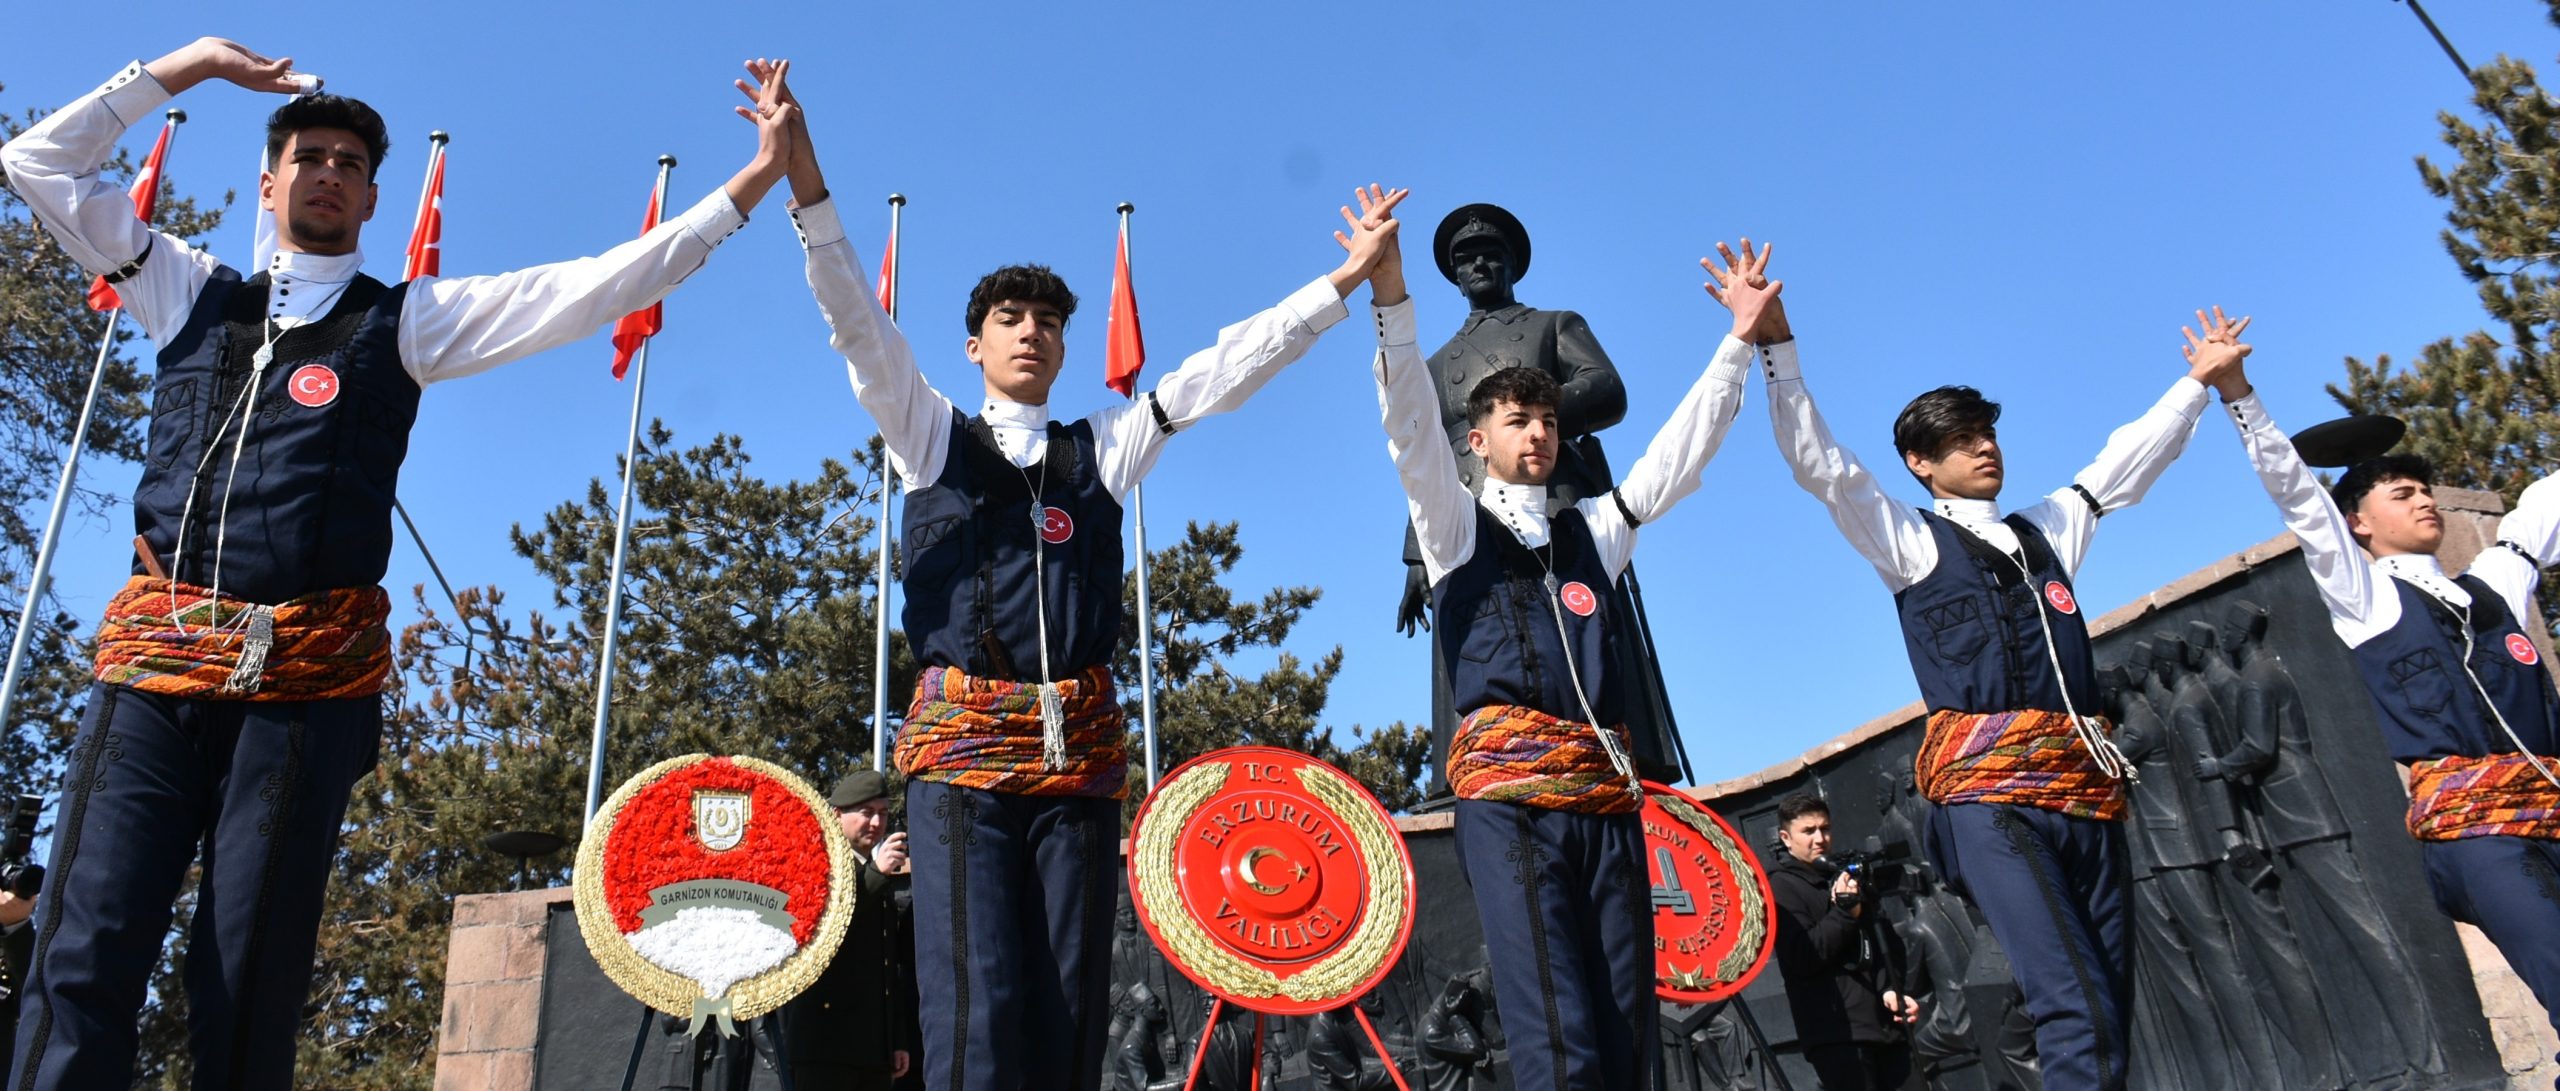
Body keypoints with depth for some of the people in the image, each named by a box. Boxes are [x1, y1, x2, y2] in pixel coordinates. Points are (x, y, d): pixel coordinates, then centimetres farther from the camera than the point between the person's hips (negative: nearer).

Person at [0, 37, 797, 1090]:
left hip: (305, 679, -2)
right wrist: (180, 67, 21)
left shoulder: (411, 320, 12)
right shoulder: (188, 290, 21)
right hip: (153, 655, 2)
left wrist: (757, 177, 0)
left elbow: (604, 283, 5)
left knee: (249, 985, -1)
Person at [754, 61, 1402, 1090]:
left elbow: (1225, 367, 12)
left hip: (1080, 747, 2)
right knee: (978, 1002, -11)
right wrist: (807, 184, -12)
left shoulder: (1103, 447, 17)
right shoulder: (932, 435, 14)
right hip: (962, 743, -2)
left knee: (1072, 1004, 0)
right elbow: (860, 326, 1)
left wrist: (1349, 275, 8)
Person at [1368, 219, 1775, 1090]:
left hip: (1606, 791, 5)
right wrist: (1391, 299, -14)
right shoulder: (1456, 523, 14)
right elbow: (1411, 428, -1)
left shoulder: (1592, 528, 26)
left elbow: (1682, 448, 22)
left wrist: (1741, 336, 16)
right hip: (1507, 790, -5)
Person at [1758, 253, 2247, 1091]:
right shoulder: (1909, 541, 8)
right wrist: (1774, 343, -11)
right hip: (1987, 790, -6)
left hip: (2085, 785, 6)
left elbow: (2127, 464, 35)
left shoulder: (2048, 530, 24)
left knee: (2110, 1008, 4)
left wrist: (2199, 382, 34)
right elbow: (1817, 462, -2)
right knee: (2076, 1006, -19)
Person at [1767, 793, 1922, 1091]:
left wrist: (1891, 990, 10)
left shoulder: (1842, 879, 23)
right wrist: (1845, 912, -16)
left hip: (1883, 1023, 8)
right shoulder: (1782, 887, -2)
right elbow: (1801, 960, -13)